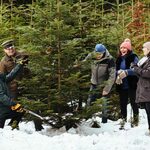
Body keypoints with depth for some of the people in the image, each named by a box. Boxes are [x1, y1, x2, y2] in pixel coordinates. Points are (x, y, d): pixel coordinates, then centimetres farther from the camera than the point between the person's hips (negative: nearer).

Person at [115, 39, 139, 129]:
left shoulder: (133, 57, -8)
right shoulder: (119, 59, 10)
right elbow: (116, 70, 10)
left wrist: (126, 72, -29)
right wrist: (118, 72, -13)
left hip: (131, 85, -5)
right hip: (122, 85, 5)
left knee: (133, 102, 8)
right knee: (123, 104, 10)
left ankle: (135, 118, 24)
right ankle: (123, 119, 20)